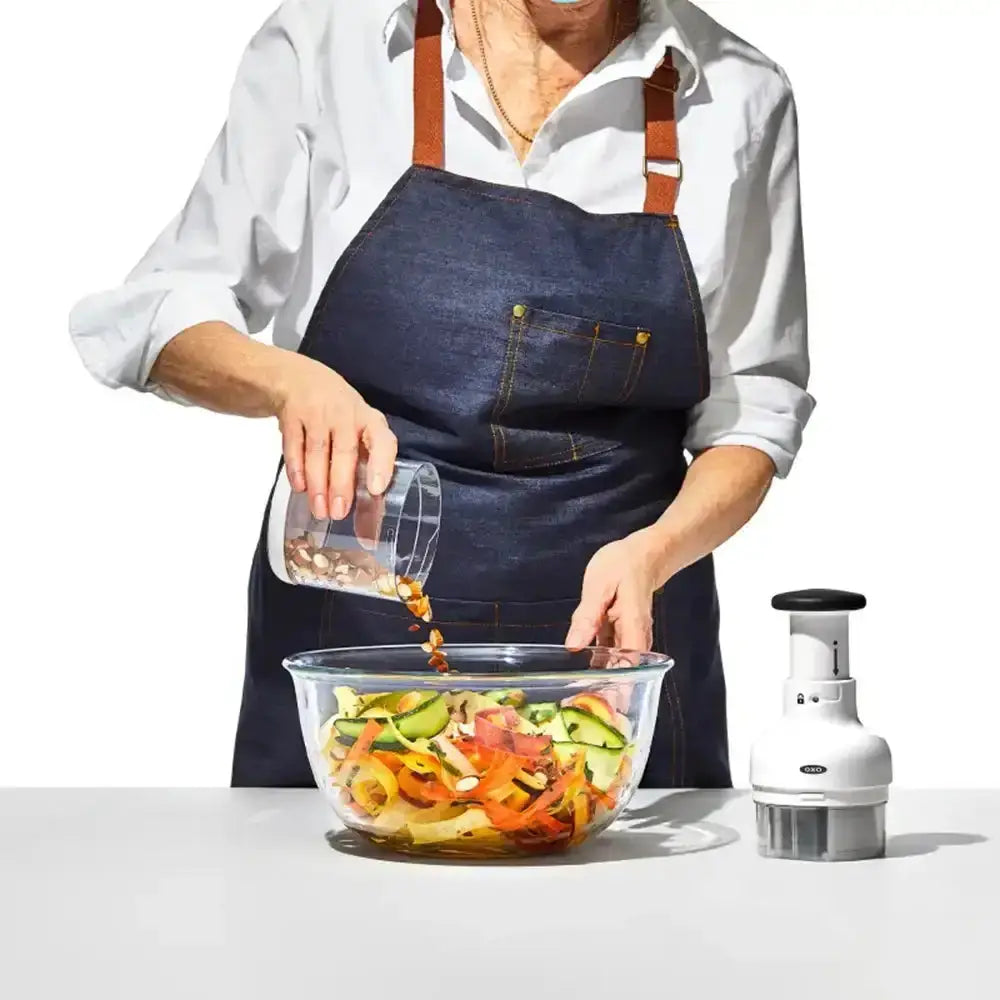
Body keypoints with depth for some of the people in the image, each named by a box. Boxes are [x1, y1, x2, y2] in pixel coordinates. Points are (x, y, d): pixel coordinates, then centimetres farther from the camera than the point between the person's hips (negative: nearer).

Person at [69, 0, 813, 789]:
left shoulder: (740, 96, -1)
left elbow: (753, 409, 2)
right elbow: (160, 311, -1)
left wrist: (654, 552, -18)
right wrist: (290, 381, -22)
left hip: (611, 638, 1)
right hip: (346, 637, 0)